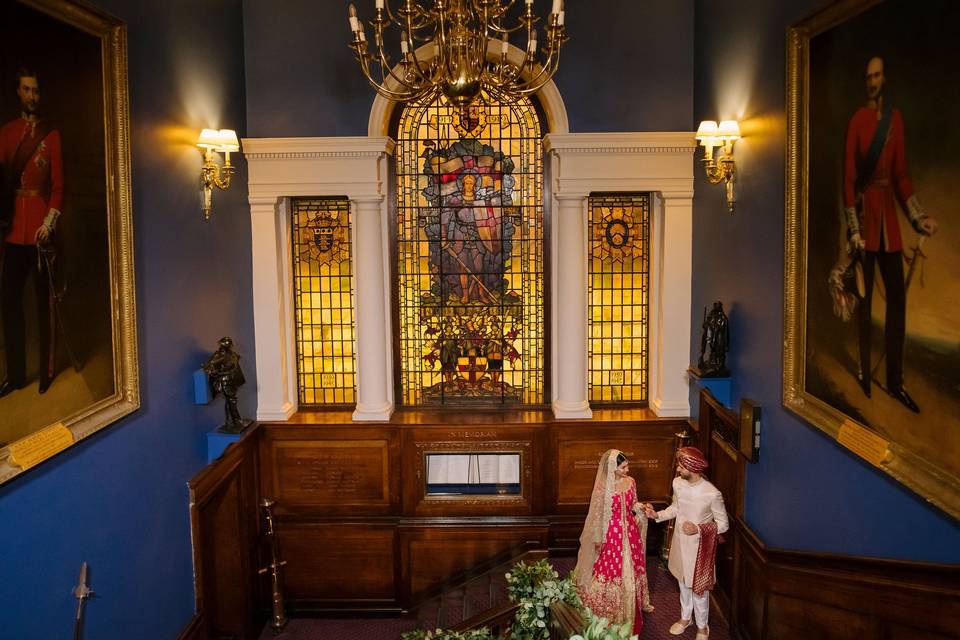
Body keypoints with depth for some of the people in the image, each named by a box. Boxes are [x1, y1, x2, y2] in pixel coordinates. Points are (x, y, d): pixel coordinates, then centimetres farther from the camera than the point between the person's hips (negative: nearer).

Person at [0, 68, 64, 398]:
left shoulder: (50, 134, 2)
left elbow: (58, 184, -2)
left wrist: (49, 222, -12)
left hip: (40, 226, -3)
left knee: (44, 297, 3)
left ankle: (47, 369, 12)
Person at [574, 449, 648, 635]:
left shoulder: (631, 482, -5)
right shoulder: (603, 487, -21)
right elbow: (597, 514, -12)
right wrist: (597, 538, -6)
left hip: (629, 530, 5)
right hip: (611, 532, -5)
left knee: (630, 569, 17)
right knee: (611, 570, 6)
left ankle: (630, 611, 37)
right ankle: (610, 614, 24)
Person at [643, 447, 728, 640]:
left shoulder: (712, 494, -27)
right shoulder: (677, 483, -10)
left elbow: (723, 524, -14)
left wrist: (698, 529, -26)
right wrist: (657, 515, -6)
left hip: (699, 546, -5)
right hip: (680, 542, 5)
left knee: (699, 587, 11)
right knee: (683, 582, 23)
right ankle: (685, 617, 46)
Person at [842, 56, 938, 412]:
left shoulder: (896, 119, 11)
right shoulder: (857, 121, -4)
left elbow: (902, 173, 13)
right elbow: (848, 177, -8)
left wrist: (919, 218, 5)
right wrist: (853, 229, -14)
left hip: (889, 212, 5)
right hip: (865, 211, -5)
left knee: (898, 297, 3)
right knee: (865, 296, 1)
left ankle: (895, 381, 10)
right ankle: (865, 373, 13)